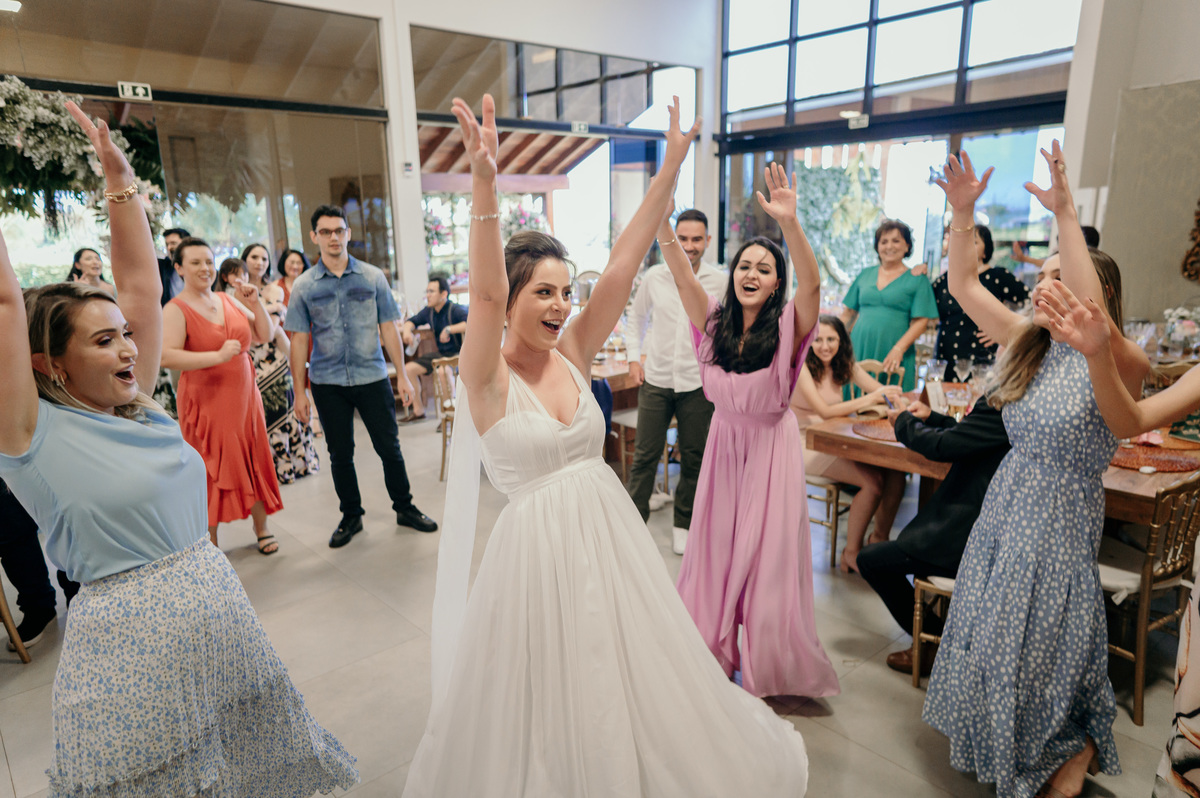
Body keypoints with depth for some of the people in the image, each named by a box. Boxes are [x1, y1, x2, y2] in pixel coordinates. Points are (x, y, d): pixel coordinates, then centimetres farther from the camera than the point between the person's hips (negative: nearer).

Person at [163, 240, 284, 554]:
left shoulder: (230, 301, 8)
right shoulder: (175, 310, -9)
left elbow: (265, 336, 10)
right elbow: (166, 356, -21)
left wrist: (255, 303, -3)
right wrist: (218, 356, -25)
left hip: (244, 398, 5)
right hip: (206, 402, -5)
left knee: (254, 464, 11)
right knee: (211, 472, 4)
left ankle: (261, 529, 28)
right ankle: (210, 543, 18)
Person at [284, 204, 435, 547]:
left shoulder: (373, 277, 2)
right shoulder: (303, 286, 2)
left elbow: (387, 328, 4)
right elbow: (299, 340, 3)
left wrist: (402, 374, 2)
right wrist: (299, 392, 1)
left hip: (372, 377, 0)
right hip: (328, 383, 1)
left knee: (389, 447, 5)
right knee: (340, 454, 10)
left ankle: (405, 508, 24)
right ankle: (351, 516, 27)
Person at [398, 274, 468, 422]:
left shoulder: (455, 310, -17)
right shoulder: (429, 311, 6)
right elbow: (413, 321, 23)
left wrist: (449, 329, -36)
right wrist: (407, 329, 0)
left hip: (457, 354, -9)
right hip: (440, 354, 9)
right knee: (408, 369, 4)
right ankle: (418, 410, 17)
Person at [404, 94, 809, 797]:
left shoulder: (574, 354, 0)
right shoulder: (490, 377, -12)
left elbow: (623, 264, -6)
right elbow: (485, 294, -30)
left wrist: (671, 168, -10)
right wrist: (485, 185, -43)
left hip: (607, 531, 5)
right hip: (538, 545, -5)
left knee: (627, 676, 21)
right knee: (549, 697, 13)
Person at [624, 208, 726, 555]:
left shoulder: (719, 282, -2)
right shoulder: (654, 276, 0)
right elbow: (636, 319, 14)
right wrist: (634, 358, 4)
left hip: (698, 383, 0)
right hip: (655, 380, 0)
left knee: (694, 458, 10)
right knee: (645, 456, 4)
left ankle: (683, 525, 28)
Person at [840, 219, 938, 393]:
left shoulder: (917, 279, 4)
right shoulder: (865, 275, 15)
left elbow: (921, 321, -4)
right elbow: (849, 313, 17)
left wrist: (899, 349, -16)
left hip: (893, 354, -3)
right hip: (858, 350, 3)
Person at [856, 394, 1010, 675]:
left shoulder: (997, 407, -23)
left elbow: (940, 446, -20)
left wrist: (904, 420, -2)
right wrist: (933, 418, 18)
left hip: (972, 540, -11)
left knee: (870, 558, -1)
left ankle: (933, 641, 14)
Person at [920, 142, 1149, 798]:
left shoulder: (1120, 365, -16)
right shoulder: (1027, 344, 1)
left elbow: (1092, 317, -38)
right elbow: (963, 286, -2)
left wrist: (1065, 214, -36)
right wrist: (962, 214, -14)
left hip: (1061, 520, -6)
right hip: (1005, 505, 6)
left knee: (1042, 648, 8)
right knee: (991, 637, 19)